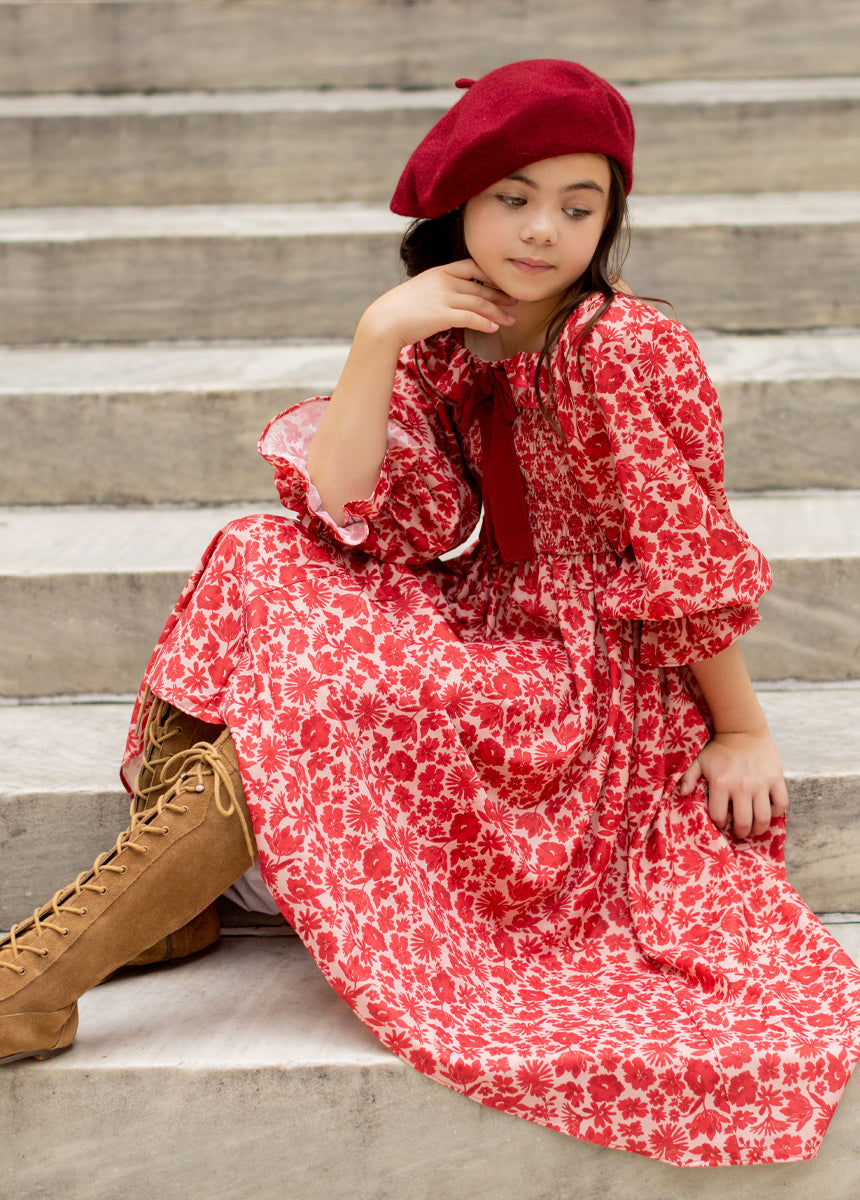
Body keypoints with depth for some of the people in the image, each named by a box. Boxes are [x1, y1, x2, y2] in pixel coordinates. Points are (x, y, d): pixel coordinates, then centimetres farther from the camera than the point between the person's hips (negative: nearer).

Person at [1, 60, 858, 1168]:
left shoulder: (623, 348, -15)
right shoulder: (436, 346, 3)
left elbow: (690, 556, -10)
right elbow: (341, 512, -10)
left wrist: (742, 733, -6)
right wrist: (374, 343, -19)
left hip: (597, 688, -6)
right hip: (473, 650, 6)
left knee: (314, 696, -26)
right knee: (264, 559, -13)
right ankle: (173, 890, -15)